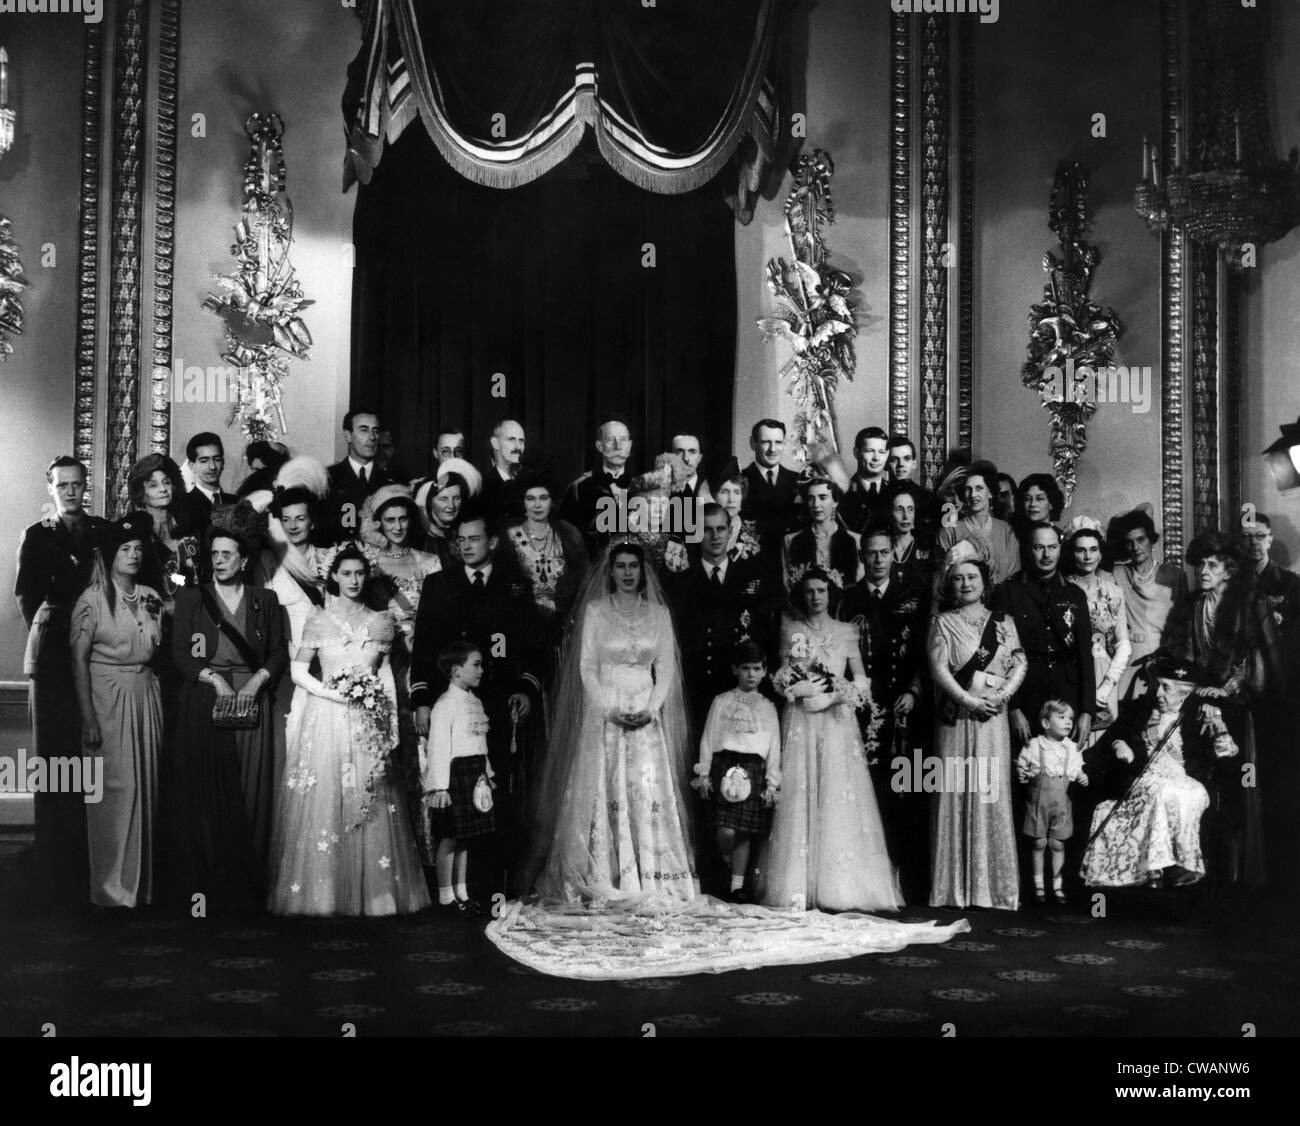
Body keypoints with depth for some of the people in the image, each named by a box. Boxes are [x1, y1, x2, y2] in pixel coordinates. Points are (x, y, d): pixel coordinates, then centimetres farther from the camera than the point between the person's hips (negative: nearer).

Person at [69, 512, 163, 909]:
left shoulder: (150, 597, 9)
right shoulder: (92, 600, -7)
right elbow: (79, 659, -9)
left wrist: (155, 617, 1)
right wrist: (88, 717, -13)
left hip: (146, 696, 6)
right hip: (107, 697, -6)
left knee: (145, 785, 7)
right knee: (114, 787, -7)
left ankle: (141, 881, 16)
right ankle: (111, 885, 2)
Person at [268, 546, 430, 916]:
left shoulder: (380, 621, 10)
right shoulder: (319, 621, 3)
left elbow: (386, 674, 12)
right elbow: (298, 670, 3)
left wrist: (391, 725, 5)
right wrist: (334, 693, -11)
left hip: (368, 723, 2)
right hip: (325, 718, -2)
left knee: (370, 806, 0)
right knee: (323, 801, -5)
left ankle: (372, 893, 6)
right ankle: (321, 893, 1)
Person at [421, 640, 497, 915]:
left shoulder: (475, 702, 13)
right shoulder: (445, 705, -14)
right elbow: (438, 747, -17)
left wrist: (487, 773, 18)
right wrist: (439, 786, -20)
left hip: (475, 774, 8)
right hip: (454, 773, -8)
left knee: (465, 837, 14)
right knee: (450, 838, -1)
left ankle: (461, 892, 22)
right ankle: (446, 895, 9)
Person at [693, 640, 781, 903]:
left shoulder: (768, 708, 14)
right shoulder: (721, 701, 10)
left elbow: (774, 747, 12)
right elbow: (708, 738, 9)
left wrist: (772, 783, 4)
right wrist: (704, 774, 2)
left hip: (754, 770, 2)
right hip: (724, 765, -2)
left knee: (744, 832, 2)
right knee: (725, 831, -14)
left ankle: (737, 886, 10)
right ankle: (728, 862, 17)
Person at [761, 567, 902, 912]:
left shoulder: (846, 631, 11)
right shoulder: (791, 629, 11)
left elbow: (861, 679, 8)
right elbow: (781, 678, 10)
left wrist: (836, 693, -8)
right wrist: (800, 688, -9)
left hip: (837, 721, 0)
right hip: (800, 723, 0)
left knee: (839, 798, -6)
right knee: (799, 797, -6)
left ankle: (842, 887, -5)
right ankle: (798, 888, -7)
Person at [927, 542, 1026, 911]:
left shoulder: (1003, 622, 13)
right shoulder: (943, 623, 6)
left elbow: (1019, 663, 6)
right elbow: (938, 668, -4)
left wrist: (1004, 693, -12)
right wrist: (969, 700, -14)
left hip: (993, 717, 2)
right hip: (955, 717, -2)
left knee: (992, 794, -1)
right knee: (955, 794, -3)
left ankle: (995, 887, 4)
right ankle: (954, 888, 0)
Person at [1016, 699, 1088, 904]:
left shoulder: (1072, 748, 3)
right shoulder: (1033, 745, -6)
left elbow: (1076, 771, 13)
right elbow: (1021, 764, 3)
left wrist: (1081, 777, -7)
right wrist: (1022, 774, -17)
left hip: (1060, 801, 2)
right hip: (1038, 800, -2)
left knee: (1058, 844, 6)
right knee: (1039, 843, 3)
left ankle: (1057, 885, 16)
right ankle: (1038, 885, 14)